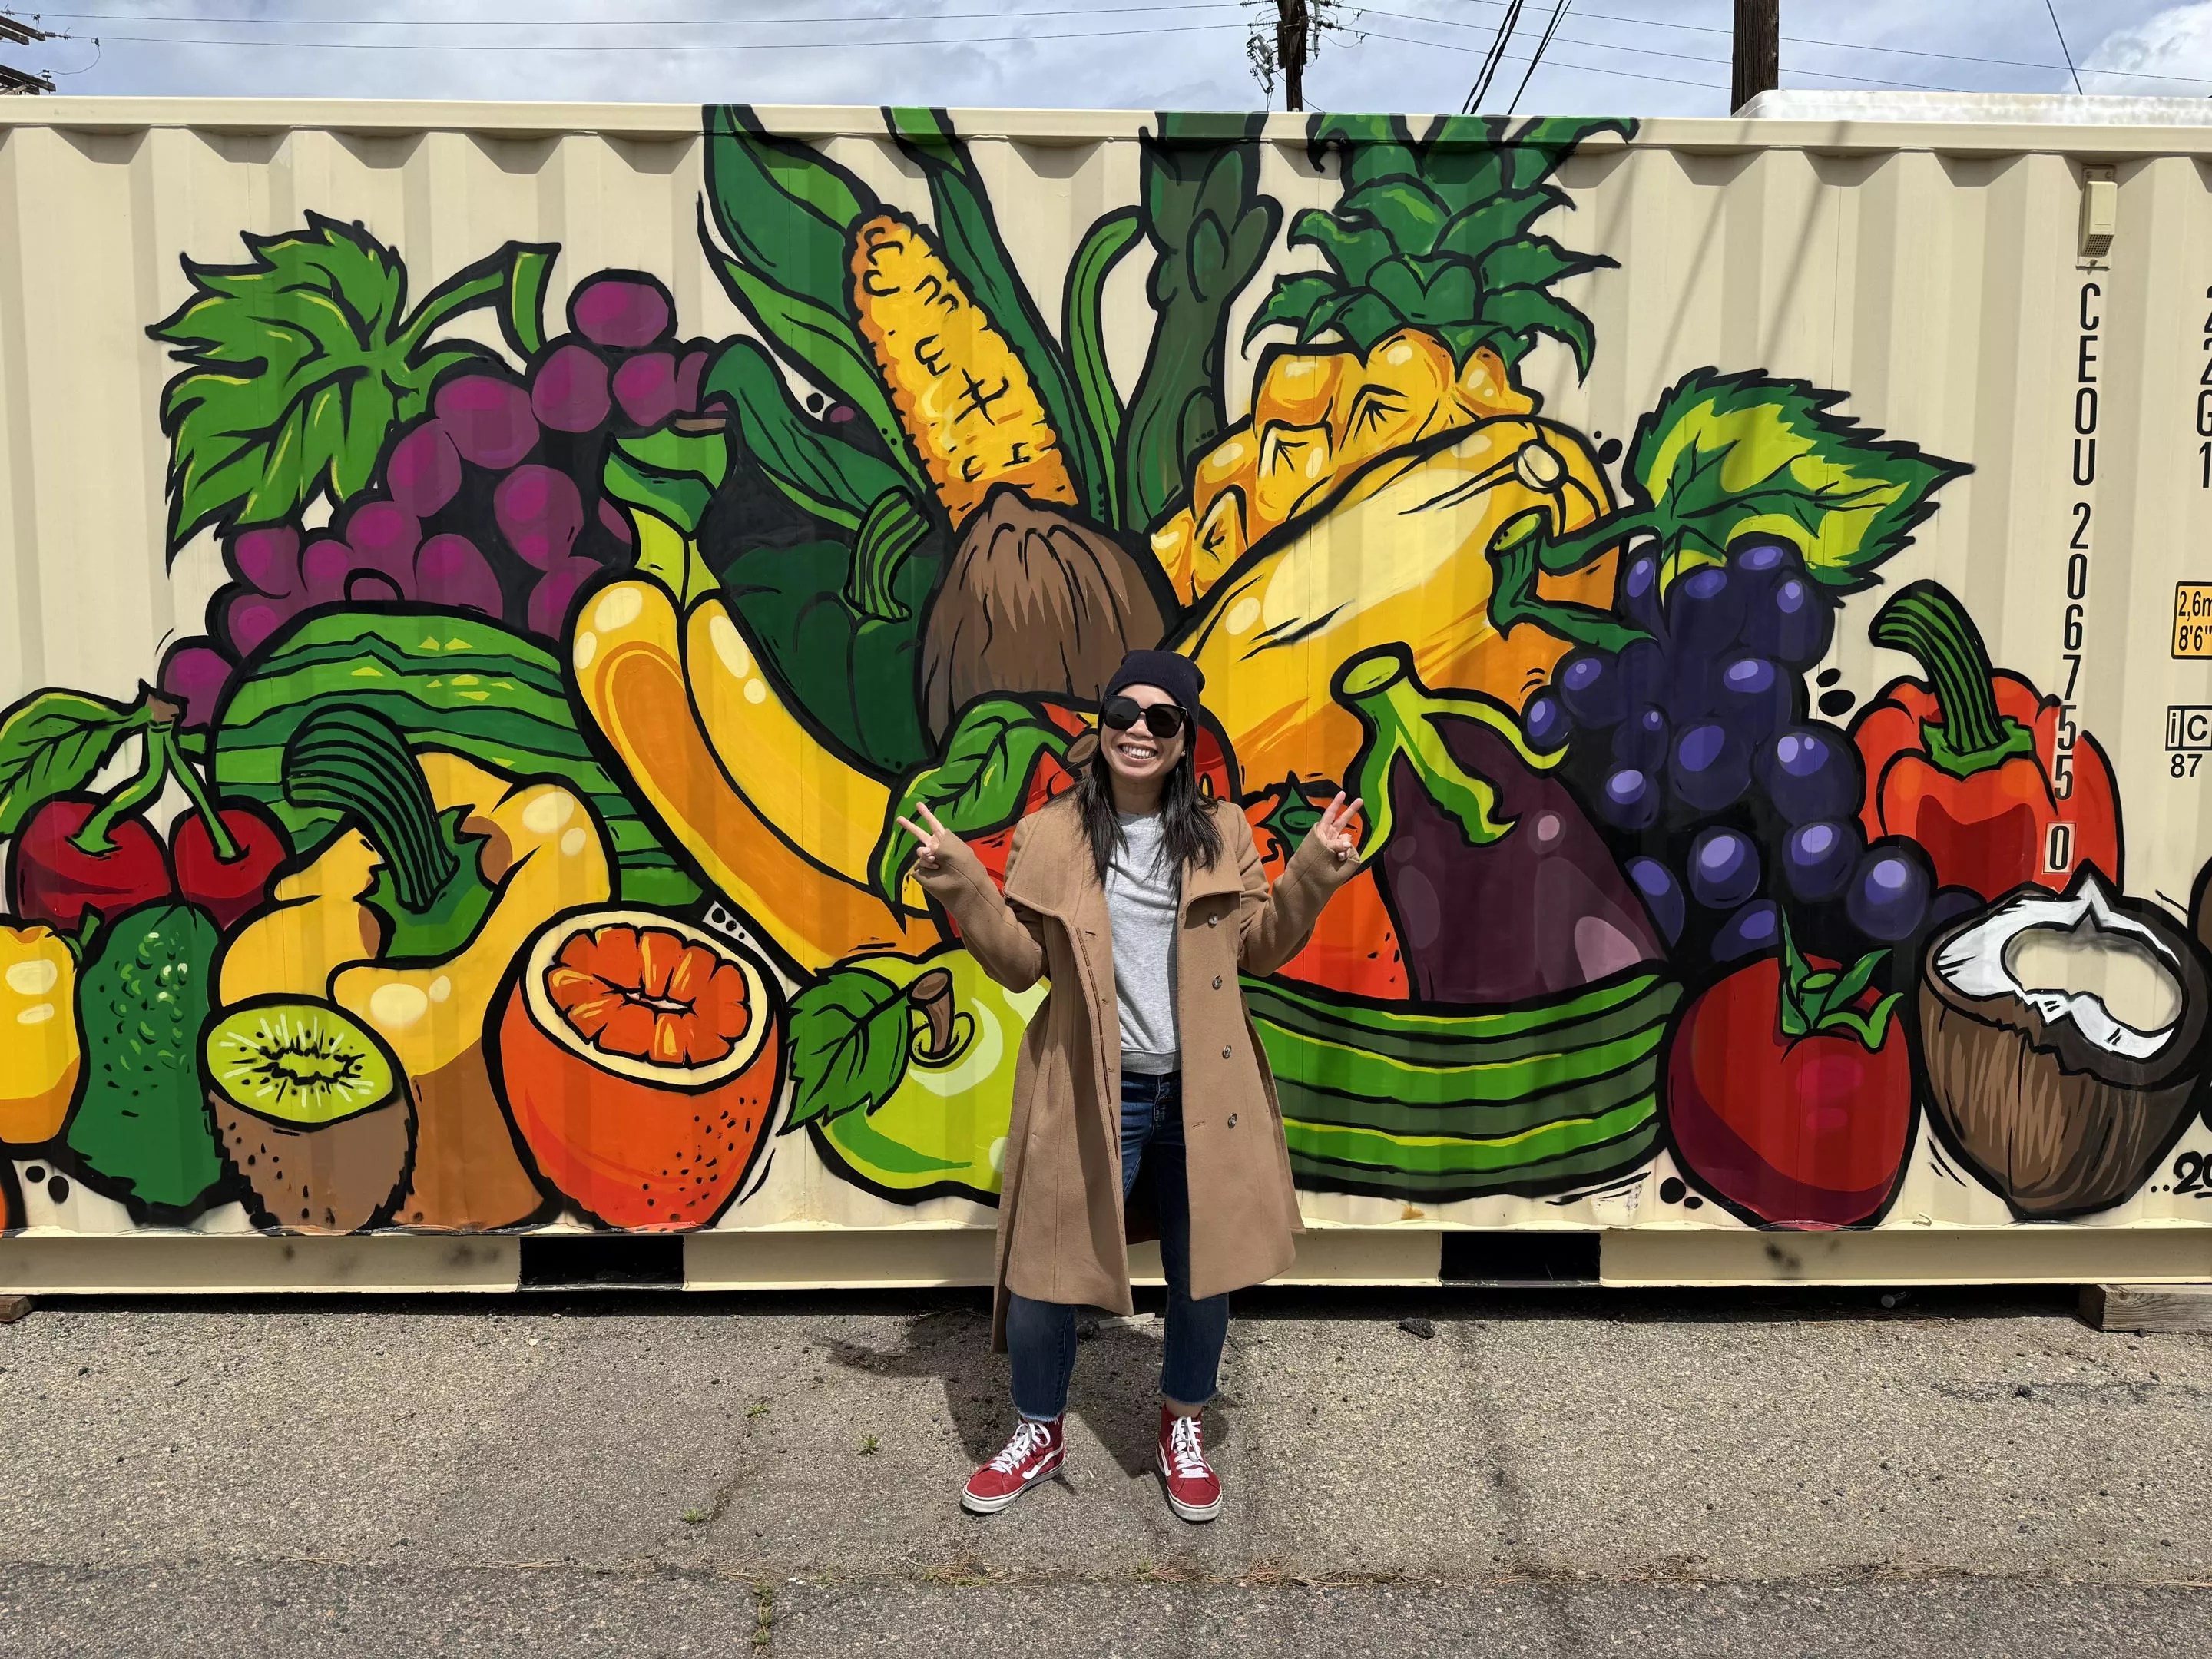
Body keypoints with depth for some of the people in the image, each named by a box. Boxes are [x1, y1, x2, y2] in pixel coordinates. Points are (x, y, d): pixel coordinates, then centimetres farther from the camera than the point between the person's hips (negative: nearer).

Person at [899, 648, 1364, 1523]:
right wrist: (963, 888, -14)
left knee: (1204, 1275, 14)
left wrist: (1311, 876, -6)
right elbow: (1021, 964, -1)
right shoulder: (1049, 835, -1)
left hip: (1202, 1093, 2)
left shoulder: (1221, 833, 4)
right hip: (1089, 1096, -1)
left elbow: (1260, 949, 7)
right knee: (1042, 1273, 5)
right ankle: (1039, 1432, 33)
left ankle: (1183, 1428, 40)